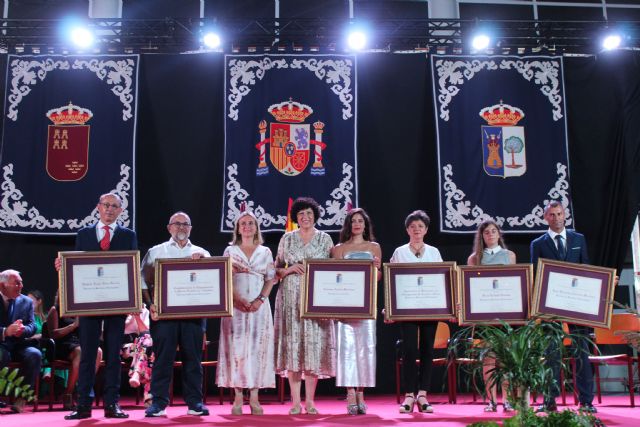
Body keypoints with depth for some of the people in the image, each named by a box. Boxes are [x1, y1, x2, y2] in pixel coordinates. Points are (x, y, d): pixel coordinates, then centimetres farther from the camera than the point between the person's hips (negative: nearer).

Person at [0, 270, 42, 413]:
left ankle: (22, 397, -18)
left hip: (18, 346, 3)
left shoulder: (26, 302, 9)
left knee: (35, 354, -27)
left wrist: (23, 330, -22)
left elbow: (32, 326, 3)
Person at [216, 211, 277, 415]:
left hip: (259, 306, 1)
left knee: (257, 348, -2)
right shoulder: (230, 251, 9)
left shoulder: (265, 252, 11)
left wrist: (260, 300, -9)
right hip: (236, 306, -1)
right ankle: (238, 398, 2)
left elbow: (271, 279, 7)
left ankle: (254, 398, 3)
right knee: (236, 348, -3)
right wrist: (238, 300, -12)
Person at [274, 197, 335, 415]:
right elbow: (277, 269, 10)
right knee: (293, 344, -2)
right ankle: (295, 401, 4)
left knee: (314, 344, -3)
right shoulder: (287, 238, 9)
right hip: (291, 297, 0)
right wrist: (291, 269, -8)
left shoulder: (325, 238, 8)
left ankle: (310, 401, 5)